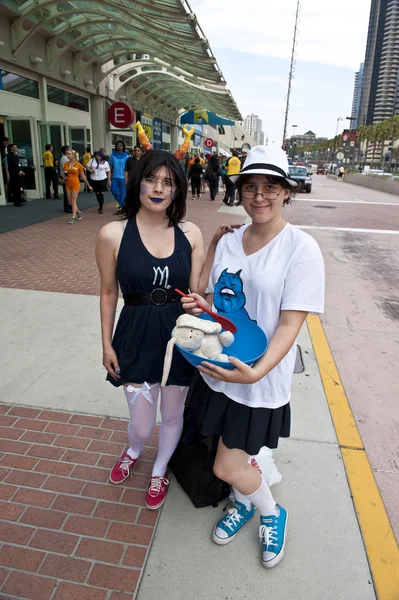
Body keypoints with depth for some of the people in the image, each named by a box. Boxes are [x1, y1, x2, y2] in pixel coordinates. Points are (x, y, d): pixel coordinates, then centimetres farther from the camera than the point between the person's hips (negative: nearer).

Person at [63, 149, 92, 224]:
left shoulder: (78, 165, -6)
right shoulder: (66, 164, 6)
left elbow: (83, 176, 3)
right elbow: (64, 174, 18)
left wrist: (88, 185, 6)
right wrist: (64, 176, -4)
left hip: (75, 184, -5)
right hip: (68, 184, 5)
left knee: (73, 201, -7)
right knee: (70, 201, 6)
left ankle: (73, 218, -2)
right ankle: (78, 213, 29)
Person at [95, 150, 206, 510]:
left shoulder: (191, 234, -5)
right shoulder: (113, 234, -10)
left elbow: (196, 292, -1)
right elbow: (108, 293, 0)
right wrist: (107, 343, 4)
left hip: (180, 335, 2)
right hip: (136, 336, -1)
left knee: (173, 415, 19)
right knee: (142, 425, 11)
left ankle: (160, 471, 52)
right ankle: (133, 452, 52)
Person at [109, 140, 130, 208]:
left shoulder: (126, 156, -2)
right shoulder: (113, 155, 4)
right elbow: (110, 166, 8)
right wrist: (110, 175, 3)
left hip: (123, 177, -2)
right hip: (114, 177, 2)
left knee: (122, 192, 1)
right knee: (113, 190, -1)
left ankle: (121, 206, 13)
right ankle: (119, 201, 27)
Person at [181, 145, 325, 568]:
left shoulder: (301, 248, -15)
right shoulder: (228, 241, 3)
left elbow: (291, 323, -19)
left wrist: (257, 371, -30)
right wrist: (200, 306, -9)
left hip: (260, 380, -5)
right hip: (217, 369, 5)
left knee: (226, 467, 4)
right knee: (234, 450, 21)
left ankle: (272, 514, 38)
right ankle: (244, 503, 54)